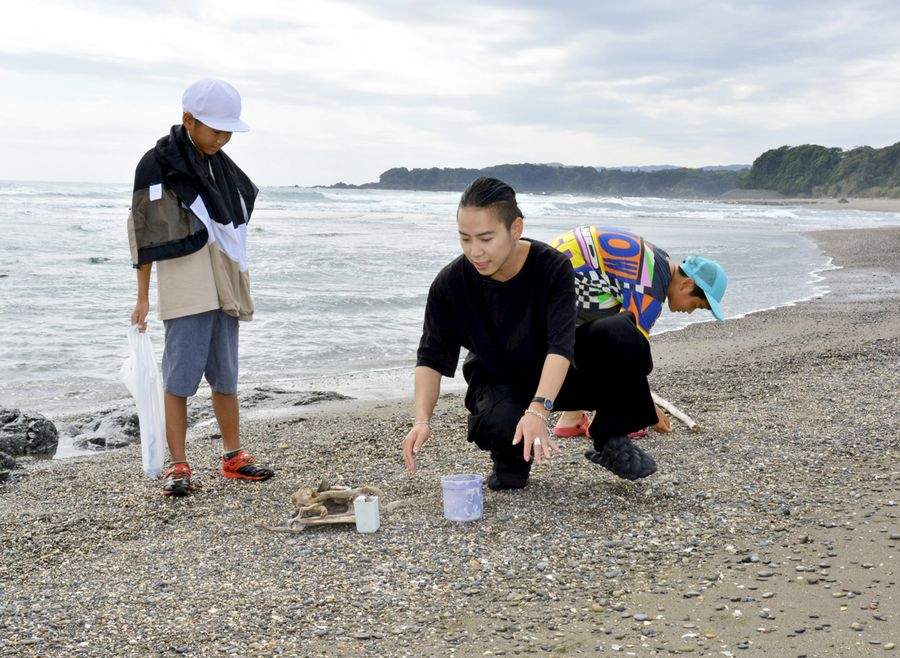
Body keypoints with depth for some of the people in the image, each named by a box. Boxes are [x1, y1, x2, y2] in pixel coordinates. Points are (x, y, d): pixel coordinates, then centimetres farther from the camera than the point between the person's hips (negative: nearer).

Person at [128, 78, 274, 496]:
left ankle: (233, 457, 20)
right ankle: (177, 466, 3)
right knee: (181, 375, -5)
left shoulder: (222, 166, 14)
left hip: (224, 288, 7)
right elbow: (144, 233, -7)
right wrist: (143, 298, -8)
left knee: (226, 376, 11)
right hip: (184, 289, -6)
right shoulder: (159, 164, -6)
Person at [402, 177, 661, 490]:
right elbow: (431, 358, -14)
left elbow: (561, 346, -34)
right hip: (497, 382, 0)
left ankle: (611, 440, -7)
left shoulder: (553, 268, -24)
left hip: (554, 378, 0)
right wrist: (422, 421, -31)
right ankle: (511, 460, 2)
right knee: (501, 426, -38)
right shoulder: (449, 284, -19)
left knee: (623, 333, -28)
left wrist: (538, 410, -50)